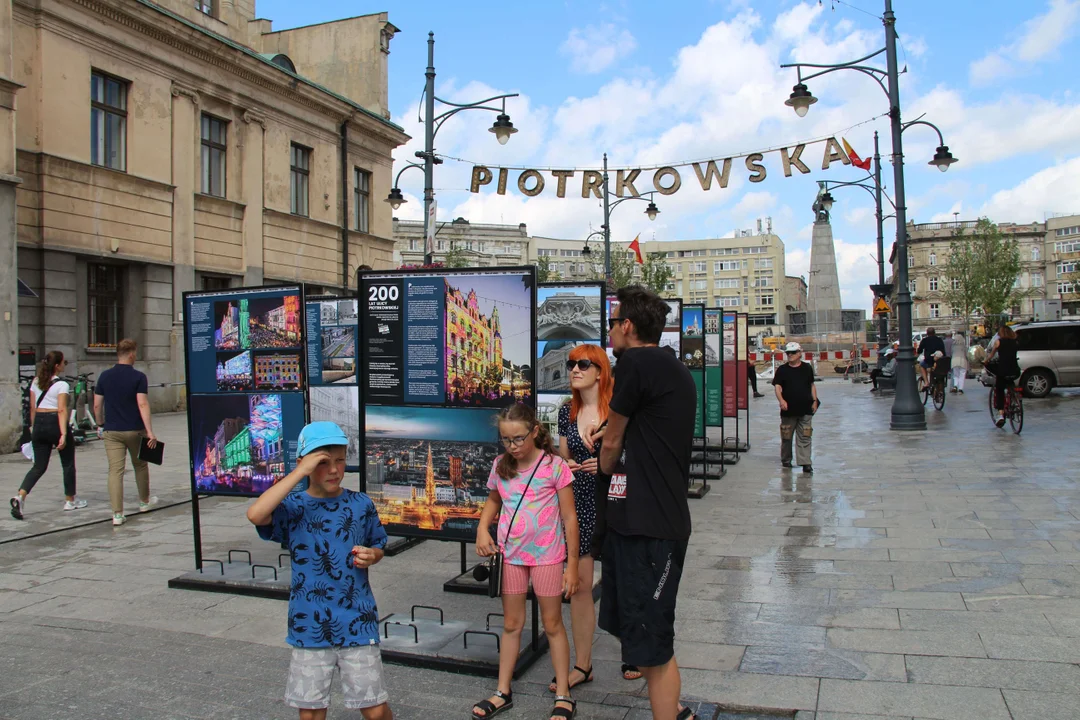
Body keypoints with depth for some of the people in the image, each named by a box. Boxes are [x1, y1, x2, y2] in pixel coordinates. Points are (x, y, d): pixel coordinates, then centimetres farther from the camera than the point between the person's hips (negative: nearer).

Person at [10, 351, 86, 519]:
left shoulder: (36, 382, 10)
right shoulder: (61, 385, -11)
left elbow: (32, 407, 13)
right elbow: (62, 410, -19)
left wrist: (33, 426, 22)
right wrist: (63, 434, -23)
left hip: (39, 424, 6)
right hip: (55, 423, -6)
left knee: (39, 466, 9)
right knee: (68, 464, 11)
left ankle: (20, 496, -13)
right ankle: (70, 500, 21)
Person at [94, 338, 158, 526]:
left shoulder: (105, 376, 3)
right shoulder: (138, 377, -9)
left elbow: (97, 405, 6)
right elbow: (142, 404, -17)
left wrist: (100, 425, 21)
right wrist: (150, 432, -18)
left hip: (111, 431, 2)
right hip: (134, 430, -2)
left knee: (115, 471, -1)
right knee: (140, 465, 18)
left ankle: (117, 514, -6)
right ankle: (144, 501, 34)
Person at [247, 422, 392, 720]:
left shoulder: (362, 505, -1)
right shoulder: (293, 507, -7)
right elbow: (255, 514, -29)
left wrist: (372, 556, -10)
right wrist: (301, 472, -28)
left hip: (358, 623, 0)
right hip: (309, 627, 0)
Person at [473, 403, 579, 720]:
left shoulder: (554, 465, -13)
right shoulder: (500, 466, -1)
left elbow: (569, 518, -9)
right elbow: (493, 501, 18)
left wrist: (572, 566, -9)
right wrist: (482, 529, -1)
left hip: (546, 556, -4)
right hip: (510, 555, 4)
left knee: (552, 625, 8)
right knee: (511, 624, 15)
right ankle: (503, 692, 27)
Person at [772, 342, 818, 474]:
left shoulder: (807, 368, 7)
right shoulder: (782, 370, 1)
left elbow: (812, 385, 15)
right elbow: (777, 386, -6)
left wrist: (814, 401, 8)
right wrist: (781, 400, -23)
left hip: (805, 410, 0)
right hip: (788, 410, 0)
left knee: (804, 437, -1)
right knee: (786, 437, 9)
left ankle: (805, 463, -1)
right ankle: (786, 460, 24)